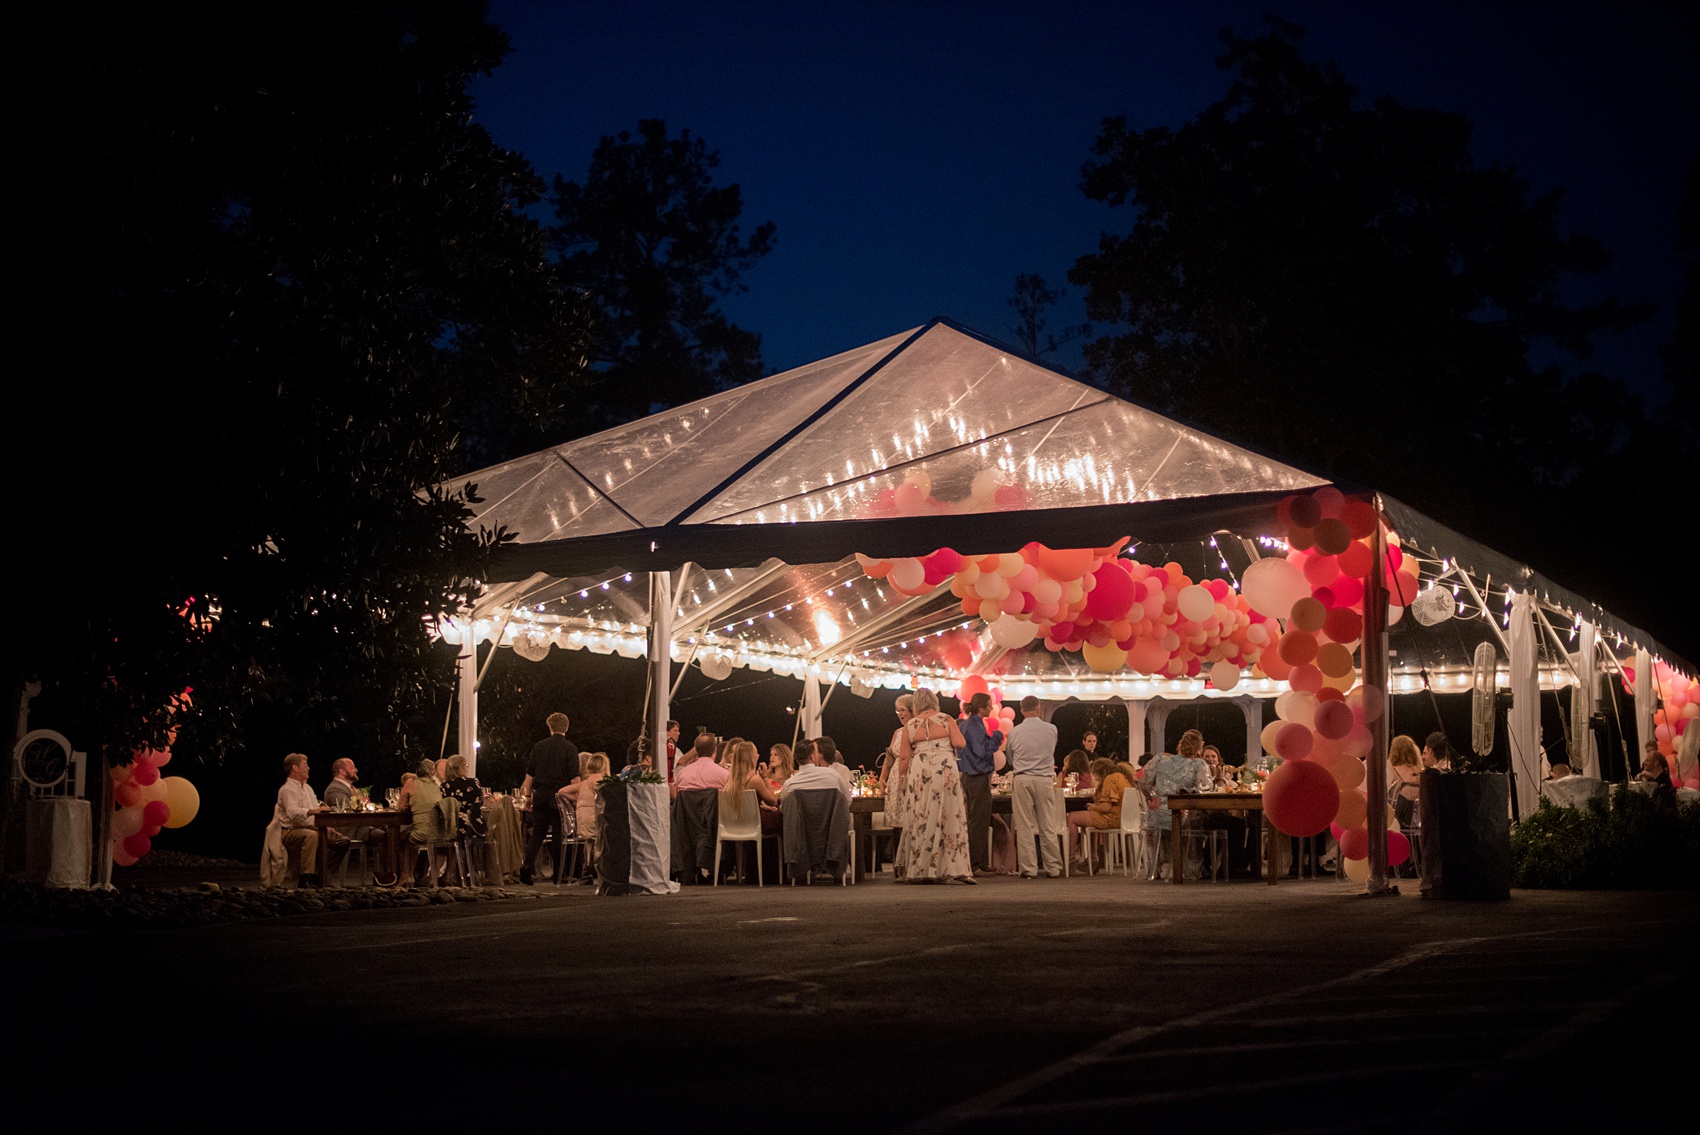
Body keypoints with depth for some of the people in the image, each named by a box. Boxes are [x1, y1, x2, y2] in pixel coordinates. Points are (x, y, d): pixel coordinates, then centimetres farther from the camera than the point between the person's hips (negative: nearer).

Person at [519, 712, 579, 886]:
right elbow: (574, 777, -9)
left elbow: (529, 774, 10)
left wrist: (528, 793, 18)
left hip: (540, 795, 3)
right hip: (559, 795, -3)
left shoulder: (538, 746, 7)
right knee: (559, 834, 3)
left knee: (538, 833, 9)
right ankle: (558, 873, 3)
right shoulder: (570, 748, -4)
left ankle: (527, 864, -7)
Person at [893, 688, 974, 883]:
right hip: (945, 770, -1)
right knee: (948, 818, 1)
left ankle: (917, 870, 7)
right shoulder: (946, 720, 5)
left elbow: (904, 758, 3)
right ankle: (957, 868, -5)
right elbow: (960, 743, -5)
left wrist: (901, 779, 14)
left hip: (919, 772, 1)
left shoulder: (910, 726, 8)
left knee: (920, 819, 5)